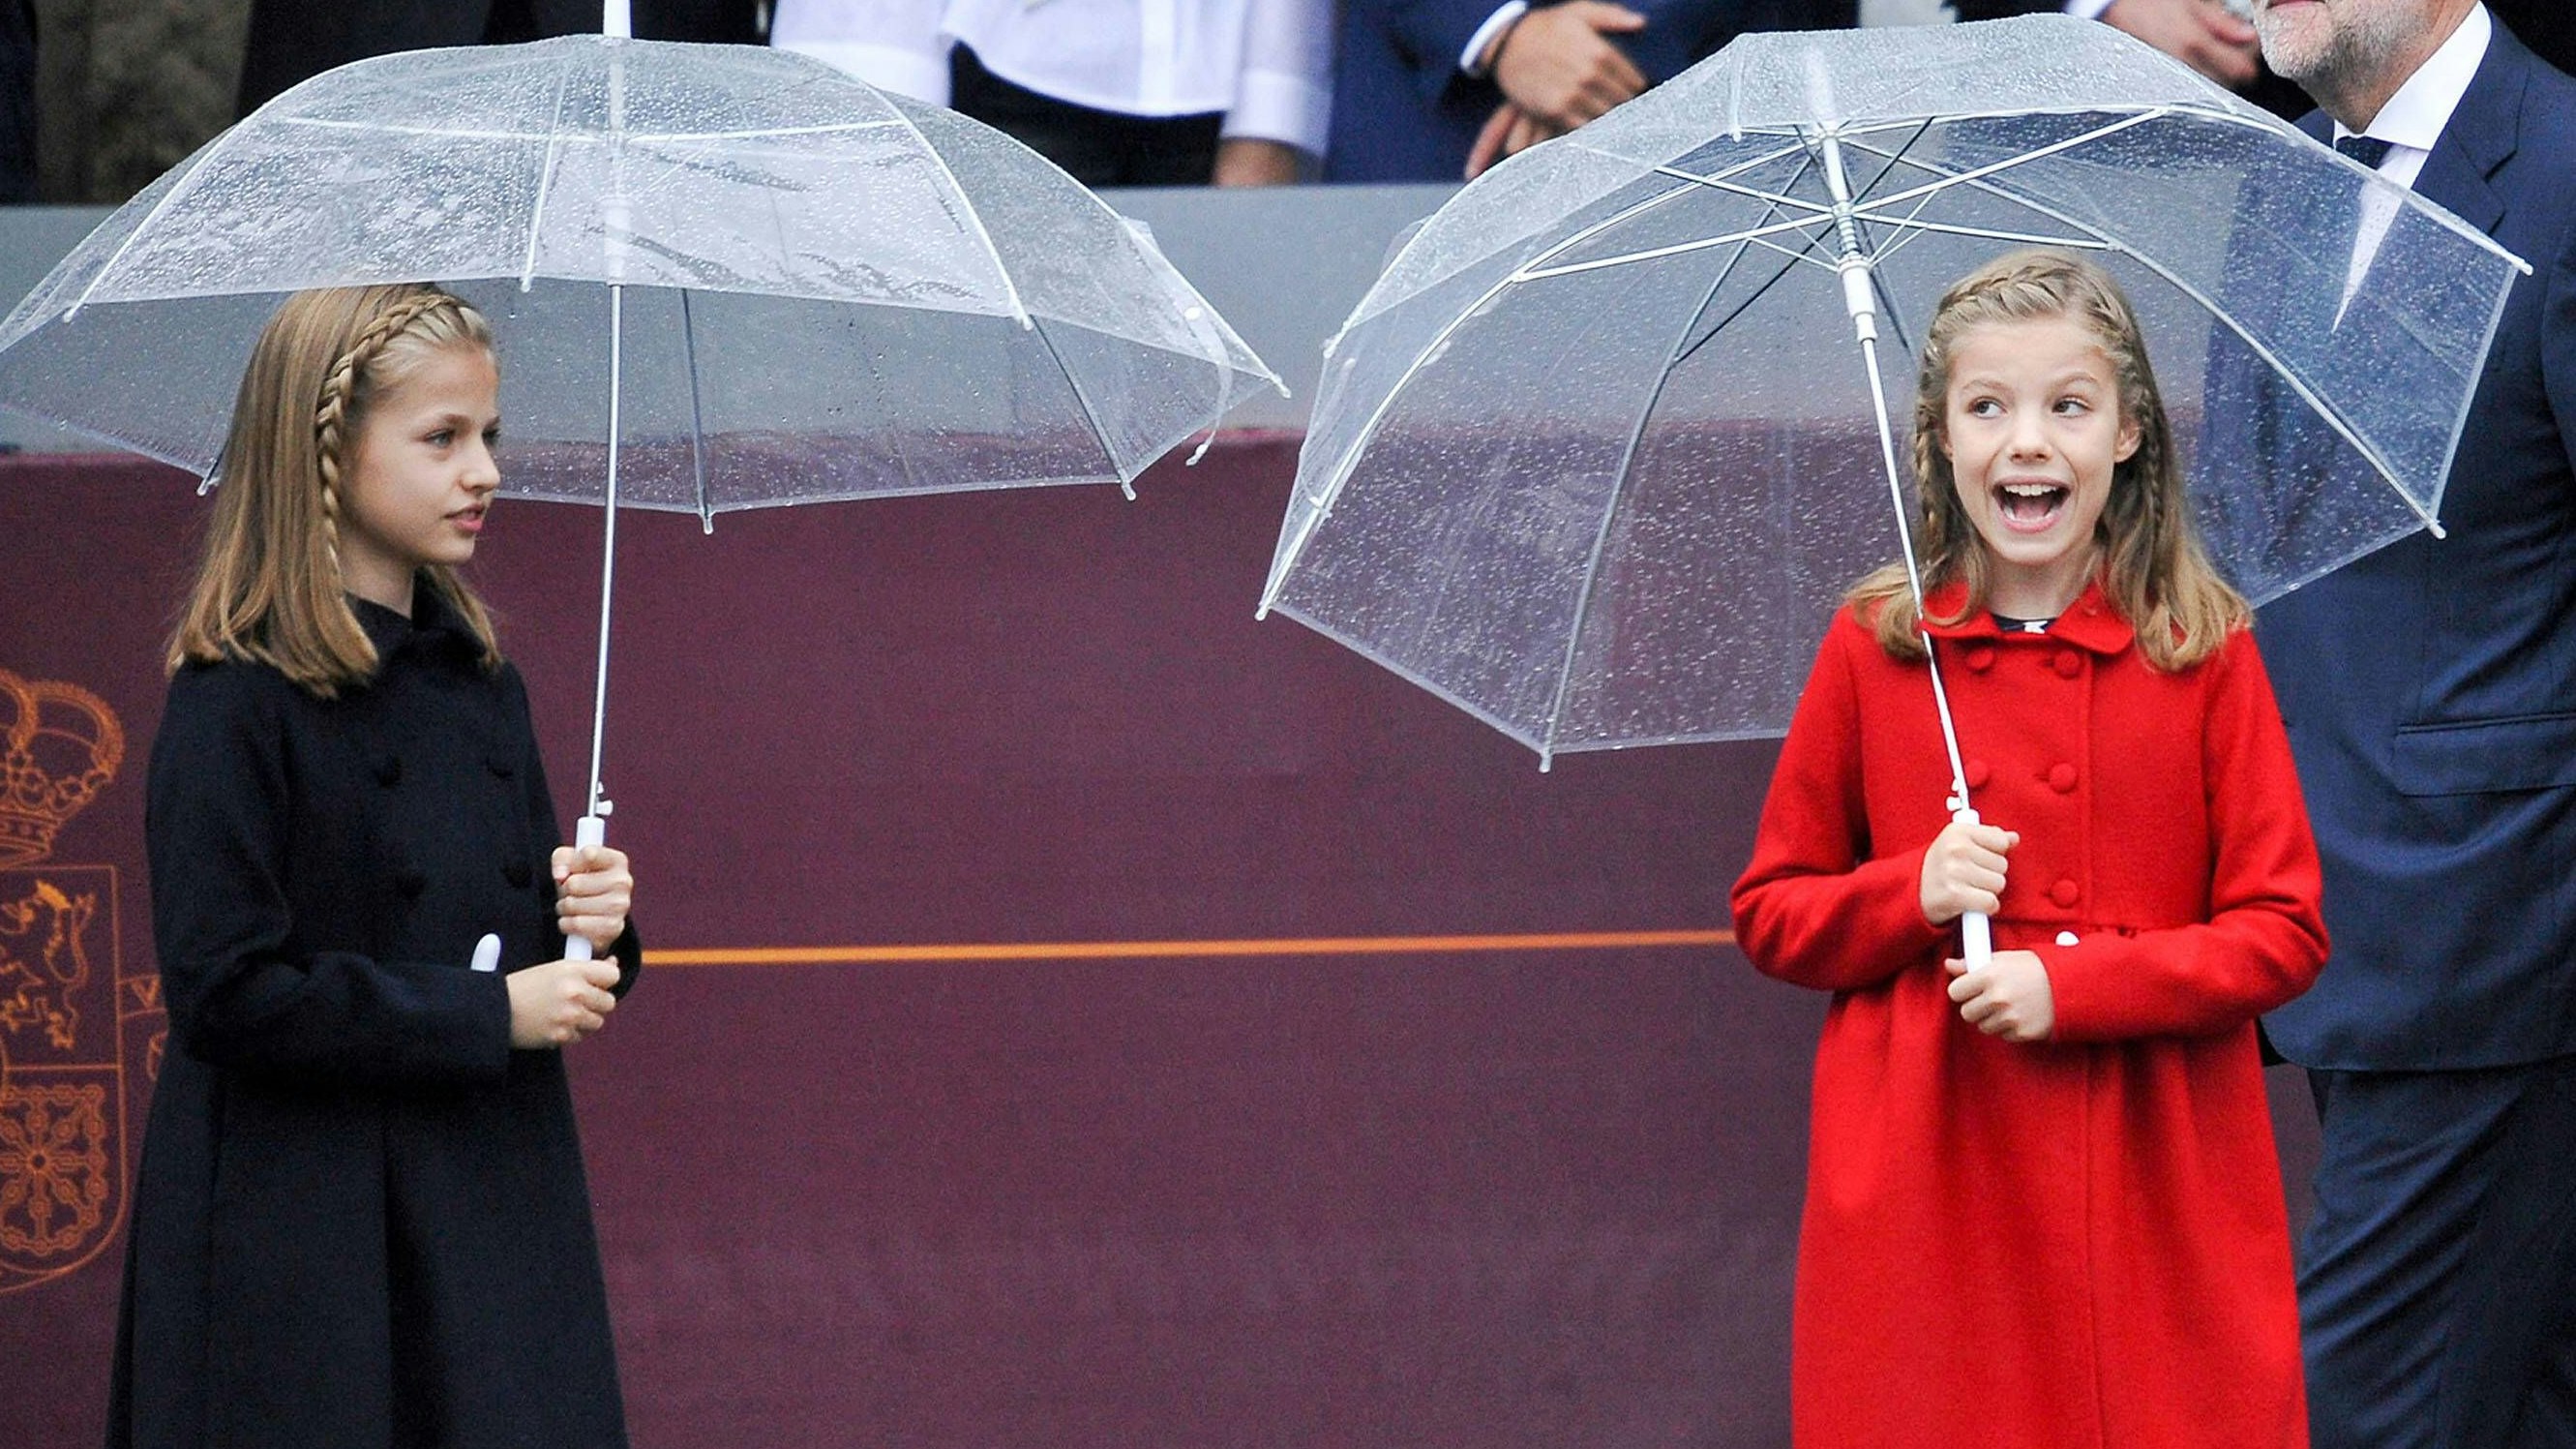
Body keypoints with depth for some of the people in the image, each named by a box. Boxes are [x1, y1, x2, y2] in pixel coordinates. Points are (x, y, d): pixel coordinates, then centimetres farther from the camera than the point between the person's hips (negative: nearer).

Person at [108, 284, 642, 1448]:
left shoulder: (482, 687, 12)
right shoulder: (237, 704, -10)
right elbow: (227, 993, -16)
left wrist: (590, 921, -2)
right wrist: (490, 1015, -14)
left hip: (493, 1215, 7)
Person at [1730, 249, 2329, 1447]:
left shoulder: (2204, 654, 1)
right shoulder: (1872, 649, 4)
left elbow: (2285, 930, 0)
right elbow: (1769, 912, 11)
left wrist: (2072, 985, -13)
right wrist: (1912, 896, -9)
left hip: (2158, 1196, -1)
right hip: (1929, 1199, 1)